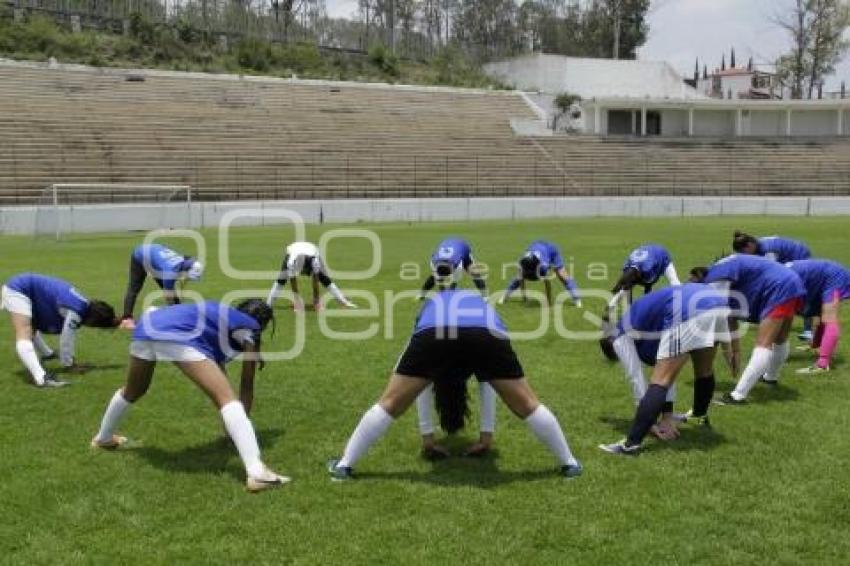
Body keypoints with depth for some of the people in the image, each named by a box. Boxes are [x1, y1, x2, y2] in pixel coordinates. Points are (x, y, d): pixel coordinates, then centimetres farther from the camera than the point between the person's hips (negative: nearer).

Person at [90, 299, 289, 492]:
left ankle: (103, 438, 58)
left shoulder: (223, 318, 38)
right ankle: (256, 473, -24)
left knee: (132, 392, 35)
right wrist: (242, 425, 31)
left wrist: (231, 426, 53)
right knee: (227, 398, -10)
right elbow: (247, 385, 19)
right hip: (178, 336, -8)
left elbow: (217, 379, 45)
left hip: (148, 324, 8)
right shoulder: (250, 329, 19)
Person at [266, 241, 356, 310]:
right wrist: (297, 299, -27)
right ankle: (268, 304, -9)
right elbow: (293, 282, -31)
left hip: (311, 254, 0)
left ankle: (345, 302, -8)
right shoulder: (291, 261, -43)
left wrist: (316, 299, -30)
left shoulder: (314, 260, -44)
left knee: (324, 279, -10)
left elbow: (315, 281, -35)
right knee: (281, 281, -14)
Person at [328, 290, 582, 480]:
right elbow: (489, 387, 48)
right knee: (527, 405, 20)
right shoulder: (482, 304, 47)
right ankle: (569, 463, 29)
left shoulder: (431, 306, 45)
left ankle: (345, 464, 19)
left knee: (390, 403, 16)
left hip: (435, 332, -1)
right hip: (488, 333, 1)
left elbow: (421, 385, 44)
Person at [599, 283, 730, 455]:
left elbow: (636, 379, 13)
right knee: (704, 369, 31)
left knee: (660, 380, -5)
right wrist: (667, 414, 32)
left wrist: (656, 424, 19)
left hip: (688, 311, -8)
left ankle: (631, 444, -10)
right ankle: (700, 416, 55)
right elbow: (666, 369, 35)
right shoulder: (646, 320, 37)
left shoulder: (622, 336, 16)